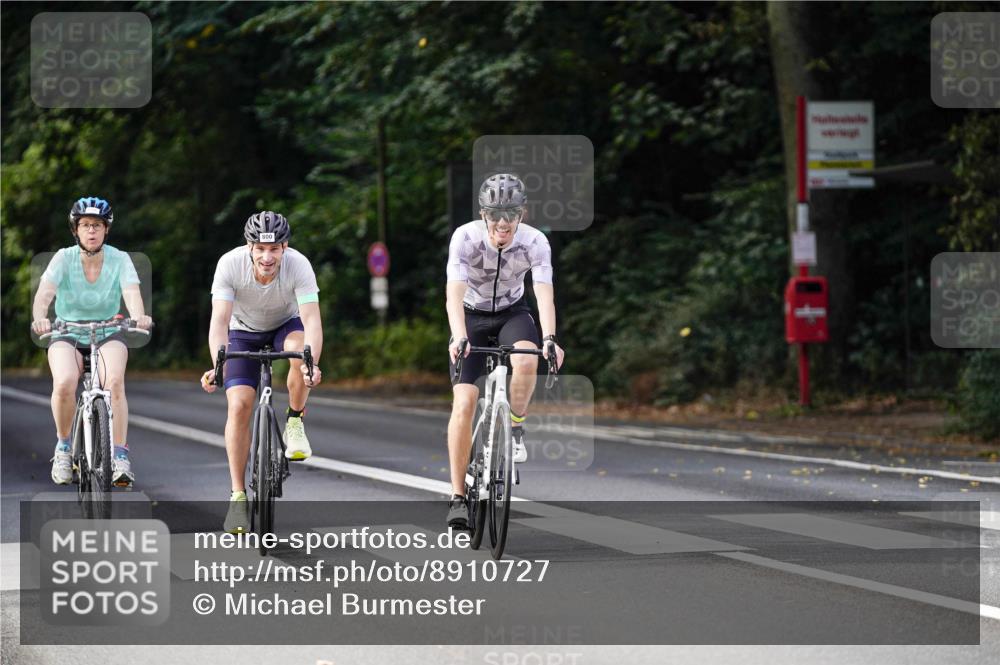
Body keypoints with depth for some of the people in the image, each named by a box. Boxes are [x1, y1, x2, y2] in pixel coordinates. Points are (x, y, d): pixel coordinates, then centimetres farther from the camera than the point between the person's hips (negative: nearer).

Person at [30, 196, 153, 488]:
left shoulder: (119, 259, -9)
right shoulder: (64, 258, -10)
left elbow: (132, 292, -25)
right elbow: (45, 291, -25)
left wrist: (139, 316, -48)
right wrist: (39, 318, -47)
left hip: (108, 335, 0)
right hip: (68, 335, 0)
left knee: (114, 382, -31)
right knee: (64, 384, -30)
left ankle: (120, 455, -23)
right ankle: (63, 446, -5)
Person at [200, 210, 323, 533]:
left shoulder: (299, 265, -31)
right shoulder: (230, 264, -30)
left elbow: (311, 321, -38)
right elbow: (220, 320, -35)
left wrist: (311, 363, -56)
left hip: (286, 325, 0)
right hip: (244, 331, 0)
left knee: (301, 352, -36)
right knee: (239, 405, -17)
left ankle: (294, 423, -10)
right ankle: (238, 496, -9)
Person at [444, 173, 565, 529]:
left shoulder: (535, 242, -22)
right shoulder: (465, 237, -26)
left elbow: (544, 294, -32)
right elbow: (454, 295, -35)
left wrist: (550, 338, -49)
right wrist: (459, 338, -52)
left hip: (512, 312, 1)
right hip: (471, 315, -1)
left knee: (526, 362, -34)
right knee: (464, 401, -16)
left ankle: (515, 428, -6)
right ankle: (458, 496, -11)